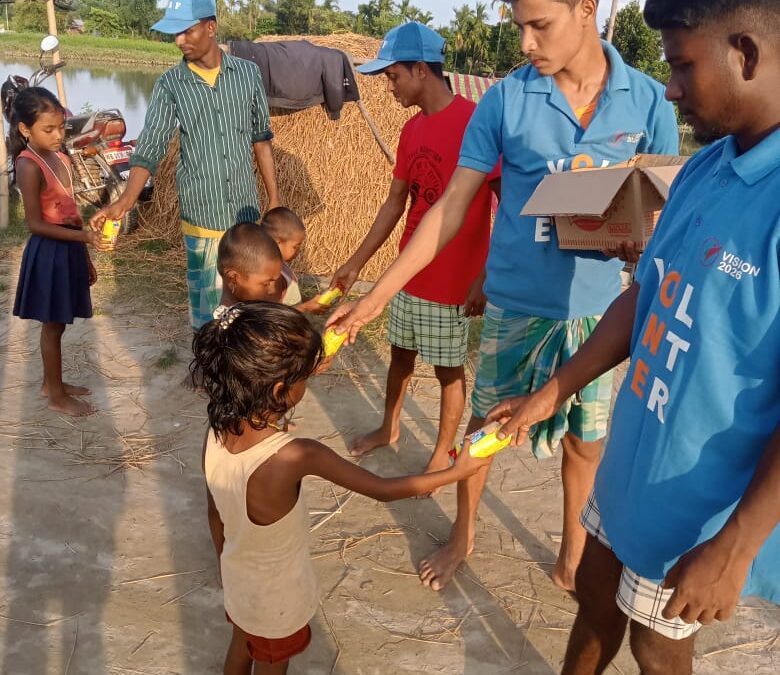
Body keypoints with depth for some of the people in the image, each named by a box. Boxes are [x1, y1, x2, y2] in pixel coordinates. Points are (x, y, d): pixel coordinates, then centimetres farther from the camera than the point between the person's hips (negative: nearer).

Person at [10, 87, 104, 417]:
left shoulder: (60, 158, 8)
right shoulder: (29, 166, -17)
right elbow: (36, 224, -19)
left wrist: (86, 256, 16)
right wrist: (84, 236, -26)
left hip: (68, 249, 8)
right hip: (48, 253, -8)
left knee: (56, 324, 19)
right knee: (53, 326, 4)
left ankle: (51, 383, 34)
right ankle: (57, 396, 16)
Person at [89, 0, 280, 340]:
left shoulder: (248, 73, -1)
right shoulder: (169, 85, -5)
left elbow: (261, 139, 7)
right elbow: (149, 147, -11)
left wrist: (274, 199, 7)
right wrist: (125, 201, -25)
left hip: (246, 212, 1)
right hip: (201, 215, -1)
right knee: (206, 298, 8)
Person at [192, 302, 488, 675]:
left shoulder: (216, 433, -20)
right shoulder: (294, 456, -39)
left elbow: (215, 516, -4)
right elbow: (384, 490, -28)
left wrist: (228, 566, 15)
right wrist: (457, 470, -16)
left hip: (237, 578, 5)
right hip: (277, 597, -4)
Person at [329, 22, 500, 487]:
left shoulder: (476, 122, -17)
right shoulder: (412, 131, 7)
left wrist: (485, 277, -21)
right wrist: (356, 263, 13)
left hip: (452, 280, -7)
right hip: (409, 272, 7)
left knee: (449, 370, 9)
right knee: (400, 353, 21)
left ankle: (443, 453, 27)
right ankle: (389, 428, 42)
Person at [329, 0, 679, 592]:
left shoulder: (649, 101, -6)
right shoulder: (506, 99, -8)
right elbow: (452, 206, -7)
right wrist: (379, 295, -11)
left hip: (597, 306, 1)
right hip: (516, 302, -1)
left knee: (586, 440, 15)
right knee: (485, 424, 14)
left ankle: (573, 557, 39)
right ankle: (463, 536, 39)